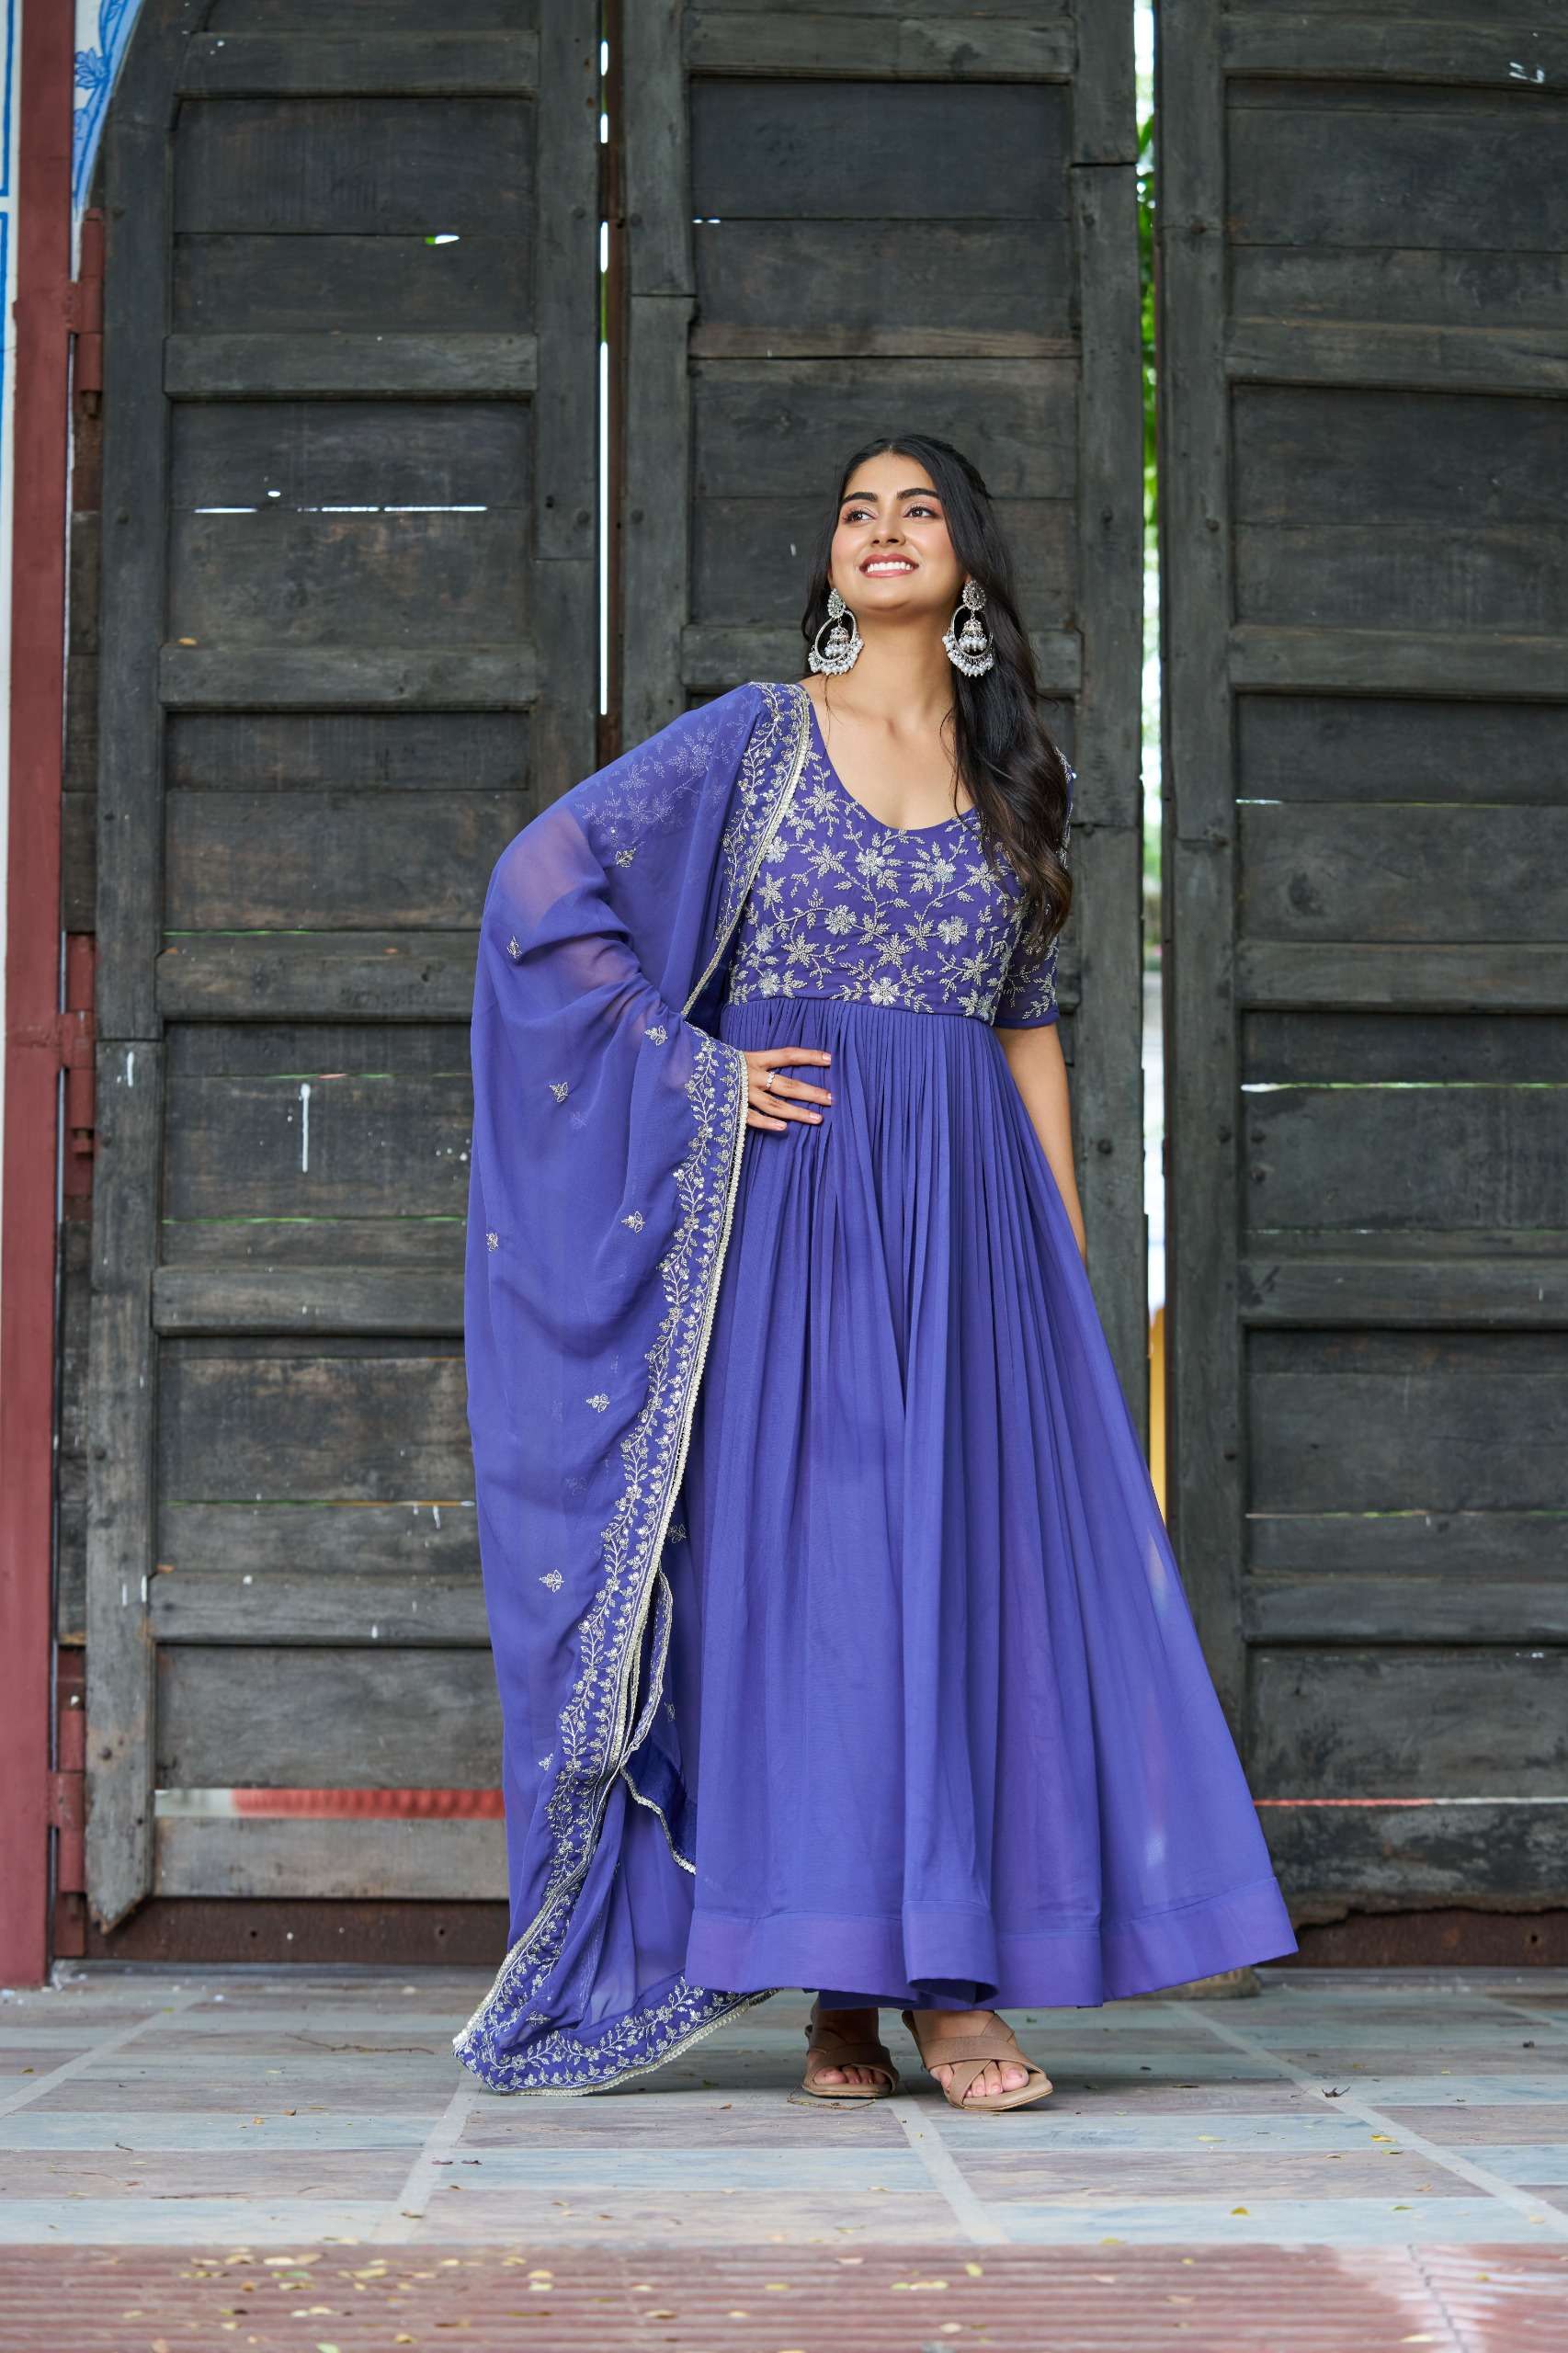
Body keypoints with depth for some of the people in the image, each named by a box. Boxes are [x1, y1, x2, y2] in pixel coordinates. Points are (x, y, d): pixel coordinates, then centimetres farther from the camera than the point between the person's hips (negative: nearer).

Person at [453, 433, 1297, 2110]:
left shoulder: (1013, 773, 15)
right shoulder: (756, 735, 4)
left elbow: (1032, 1028, 15)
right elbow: (544, 880, -2)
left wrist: (1067, 1258, 9)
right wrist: (693, 1071, -7)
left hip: (965, 1201, 3)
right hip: (795, 1185, -3)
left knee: (967, 1563, -2)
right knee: (799, 1556, -5)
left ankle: (951, 1981, 3)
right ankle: (838, 1997, 0)